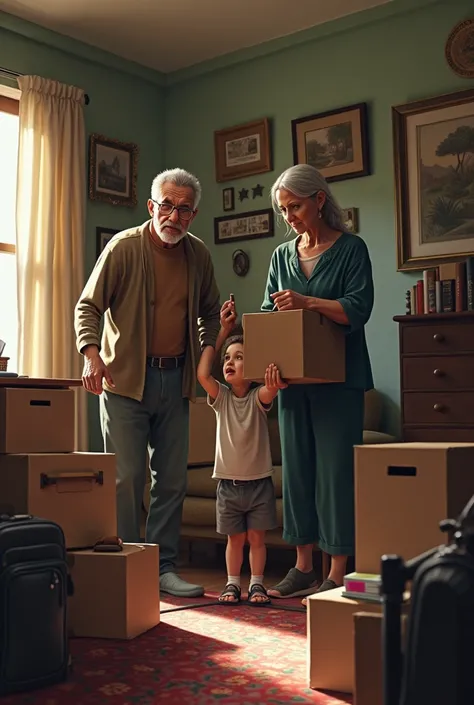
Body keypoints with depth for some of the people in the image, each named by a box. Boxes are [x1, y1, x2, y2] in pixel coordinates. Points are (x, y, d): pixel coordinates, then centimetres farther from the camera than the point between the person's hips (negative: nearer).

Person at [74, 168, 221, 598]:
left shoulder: (199, 255, 6)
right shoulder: (124, 247, -8)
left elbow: (209, 312, 20)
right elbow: (88, 306, -5)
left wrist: (208, 351, 5)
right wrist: (92, 353, -19)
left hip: (175, 379, 5)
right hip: (125, 378, -5)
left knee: (173, 479, 8)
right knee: (126, 478, -2)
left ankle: (163, 567, 20)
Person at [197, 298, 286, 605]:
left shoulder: (258, 397, -8)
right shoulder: (221, 397, -2)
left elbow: (269, 391, -32)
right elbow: (202, 374, -19)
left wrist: (273, 385, -59)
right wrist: (222, 331, -15)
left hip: (259, 481, -1)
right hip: (229, 482, 1)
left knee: (257, 537, 7)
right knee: (235, 538, 10)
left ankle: (257, 584, 19)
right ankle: (233, 583, 23)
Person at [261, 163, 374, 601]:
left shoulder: (351, 249, -1)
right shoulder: (282, 255, 14)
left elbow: (358, 308, -12)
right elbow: (268, 313, 14)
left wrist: (306, 302, -22)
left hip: (338, 379, -5)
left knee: (336, 467, -5)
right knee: (296, 467, 8)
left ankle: (338, 573, 4)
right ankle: (303, 567, 19)